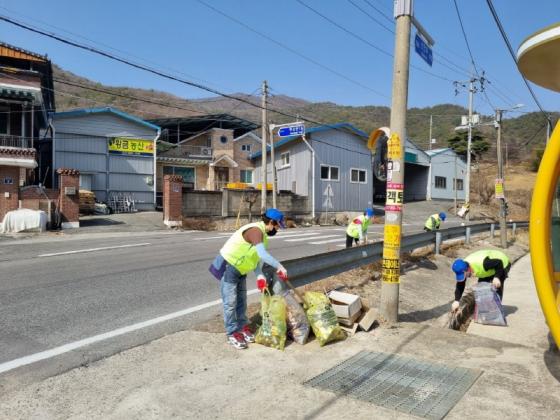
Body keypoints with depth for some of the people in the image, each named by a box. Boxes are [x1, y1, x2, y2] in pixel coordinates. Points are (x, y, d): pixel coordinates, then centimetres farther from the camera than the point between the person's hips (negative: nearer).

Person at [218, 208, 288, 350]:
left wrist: (259, 275, -10)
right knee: (230, 302, 0)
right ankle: (232, 334, 10)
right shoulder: (255, 230, -27)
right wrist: (280, 267, -28)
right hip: (229, 267, -10)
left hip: (241, 269, 10)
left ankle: (242, 327, 29)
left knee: (242, 300, 16)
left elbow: (257, 257, 2)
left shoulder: (263, 233, 5)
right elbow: (263, 255, -38)